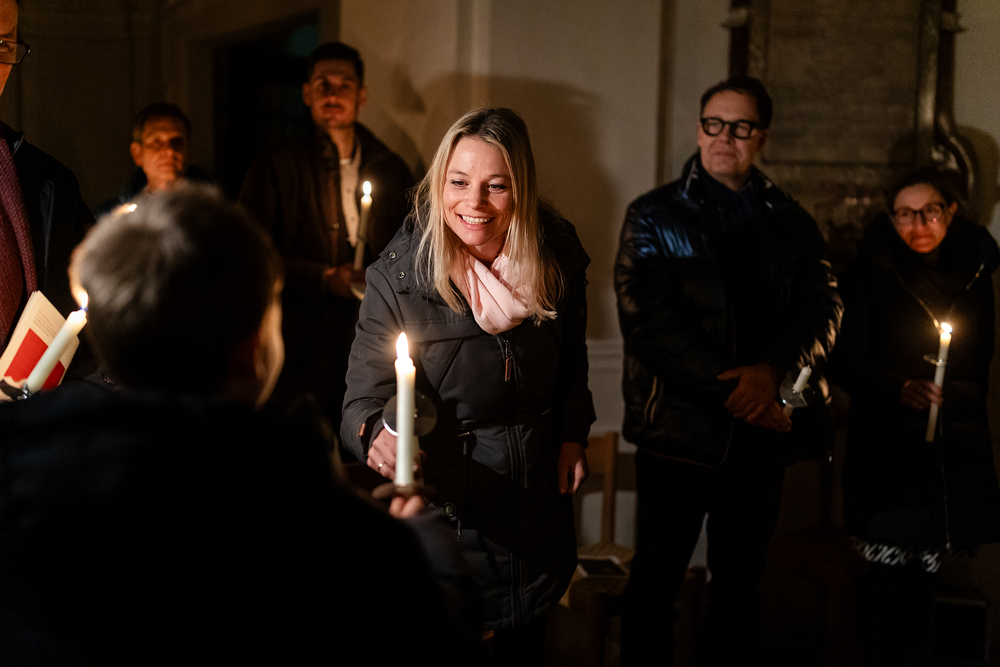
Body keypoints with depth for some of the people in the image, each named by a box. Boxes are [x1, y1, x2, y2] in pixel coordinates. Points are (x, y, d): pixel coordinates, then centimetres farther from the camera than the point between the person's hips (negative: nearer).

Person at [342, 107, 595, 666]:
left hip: (538, 500, 4)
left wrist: (573, 434, 3)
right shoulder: (398, 276, -18)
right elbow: (363, 402, -24)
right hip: (445, 506, -3)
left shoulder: (557, 259, -7)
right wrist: (379, 435, -45)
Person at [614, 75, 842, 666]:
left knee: (742, 579, 12)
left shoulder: (793, 224, 11)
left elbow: (822, 308, 1)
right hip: (677, 426, -3)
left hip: (760, 431, 3)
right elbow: (648, 319, -10)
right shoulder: (654, 218, 1)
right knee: (658, 576, 4)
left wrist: (773, 370, -18)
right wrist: (728, 387, -17)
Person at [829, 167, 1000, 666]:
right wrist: (899, 388, -22)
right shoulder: (870, 274, -2)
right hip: (888, 451, -3)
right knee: (889, 572, -5)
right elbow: (846, 364, -7)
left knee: (925, 570, 4)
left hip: (957, 451, 3)